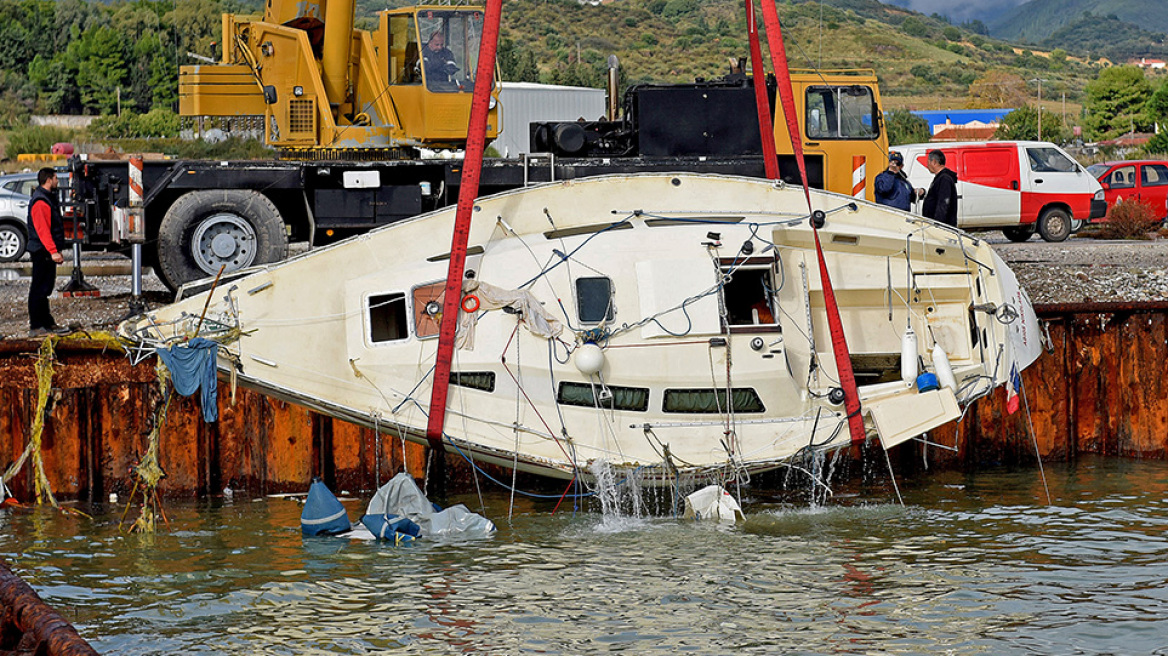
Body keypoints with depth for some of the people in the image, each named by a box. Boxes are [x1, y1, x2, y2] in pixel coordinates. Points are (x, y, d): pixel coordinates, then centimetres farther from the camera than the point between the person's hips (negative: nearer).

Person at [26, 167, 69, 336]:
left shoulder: (48, 198, 18)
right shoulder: (40, 202, -16)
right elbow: (42, 229, -24)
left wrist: (57, 250, 26)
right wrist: (53, 251, -28)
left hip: (48, 252, 11)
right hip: (42, 252, -11)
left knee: (45, 289, 14)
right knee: (39, 289, -8)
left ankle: (47, 323, 20)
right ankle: (36, 327, -6)